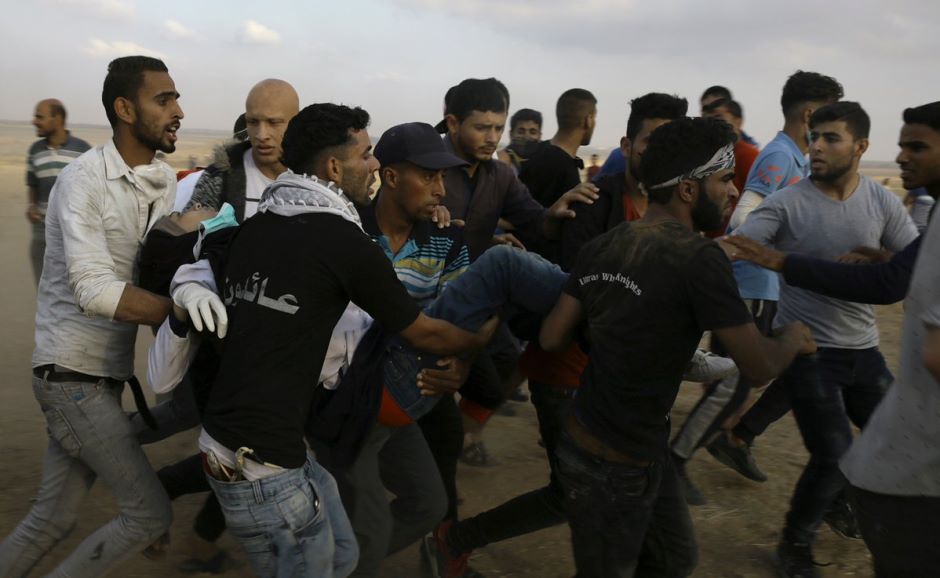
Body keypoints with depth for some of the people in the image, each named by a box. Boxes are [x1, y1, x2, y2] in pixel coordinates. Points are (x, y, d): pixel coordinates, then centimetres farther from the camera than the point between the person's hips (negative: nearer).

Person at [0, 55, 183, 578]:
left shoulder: (164, 181, 6)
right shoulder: (84, 181, -17)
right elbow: (95, 290, -28)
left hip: (106, 374, 8)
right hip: (73, 376, -7)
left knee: (54, 519, 17)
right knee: (151, 514, -4)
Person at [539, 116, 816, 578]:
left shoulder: (601, 247, -1)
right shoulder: (698, 257, -23)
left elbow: (552, 338, -1)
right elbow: (760, 365, -18)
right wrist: (794, 337, 3)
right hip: (611, 468, -8)